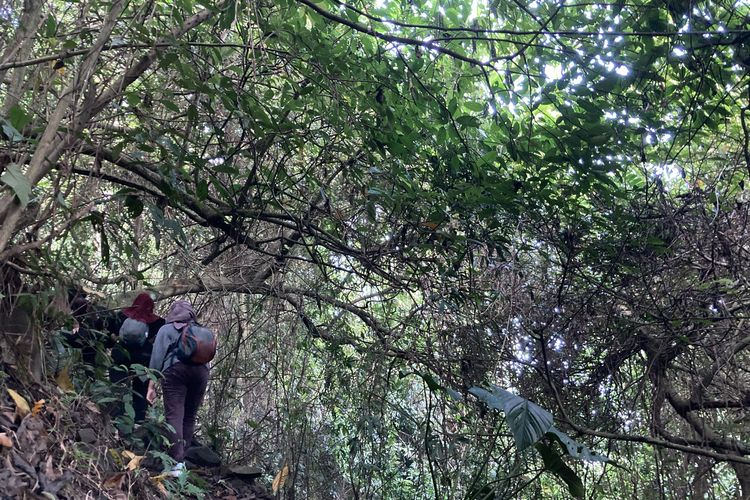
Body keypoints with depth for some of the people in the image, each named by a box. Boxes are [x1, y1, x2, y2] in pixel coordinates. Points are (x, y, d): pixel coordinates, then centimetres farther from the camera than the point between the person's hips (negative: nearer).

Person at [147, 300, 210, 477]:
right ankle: (181, 458, 7)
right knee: (190, 416, 11)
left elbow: (156, 357, 7)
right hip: (201, 370, 3)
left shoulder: (166, 330, 19)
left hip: (176, 369, -3)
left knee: (174, 415, -8)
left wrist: (151, 385, 4)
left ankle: (177, 463, -20)